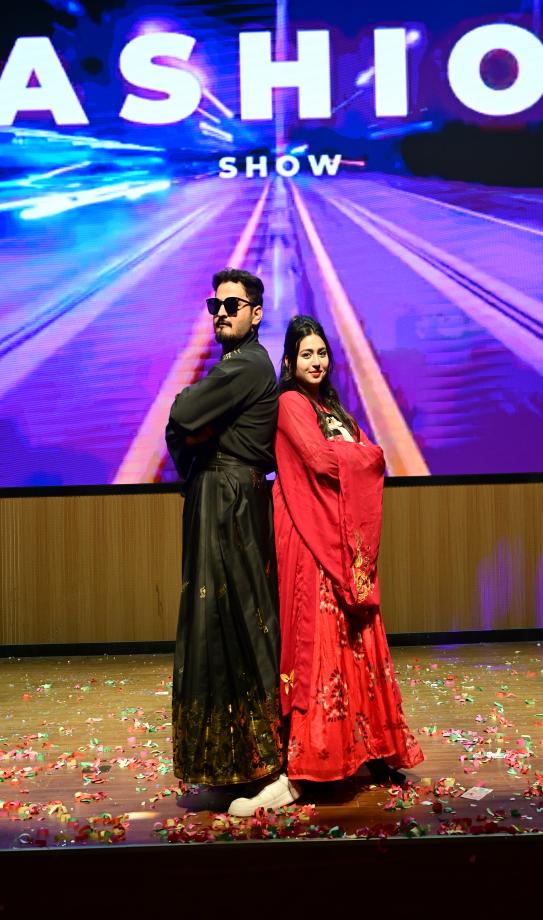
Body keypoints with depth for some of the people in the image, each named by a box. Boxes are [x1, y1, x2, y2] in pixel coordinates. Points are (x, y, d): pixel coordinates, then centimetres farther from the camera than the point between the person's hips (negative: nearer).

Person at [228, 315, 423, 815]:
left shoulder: (333, 408, 21)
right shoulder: (291, 403, -3)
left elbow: (374, 459, 13)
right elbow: (320, 459, -16)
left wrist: (340, 452, -4)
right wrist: (356, 451, 1)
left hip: (346, 540, 8)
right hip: (313, 537, -7)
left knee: (355, 640, 9)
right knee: (317, 642, -10)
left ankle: (366, 745, 19)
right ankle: (301, 769, -6)